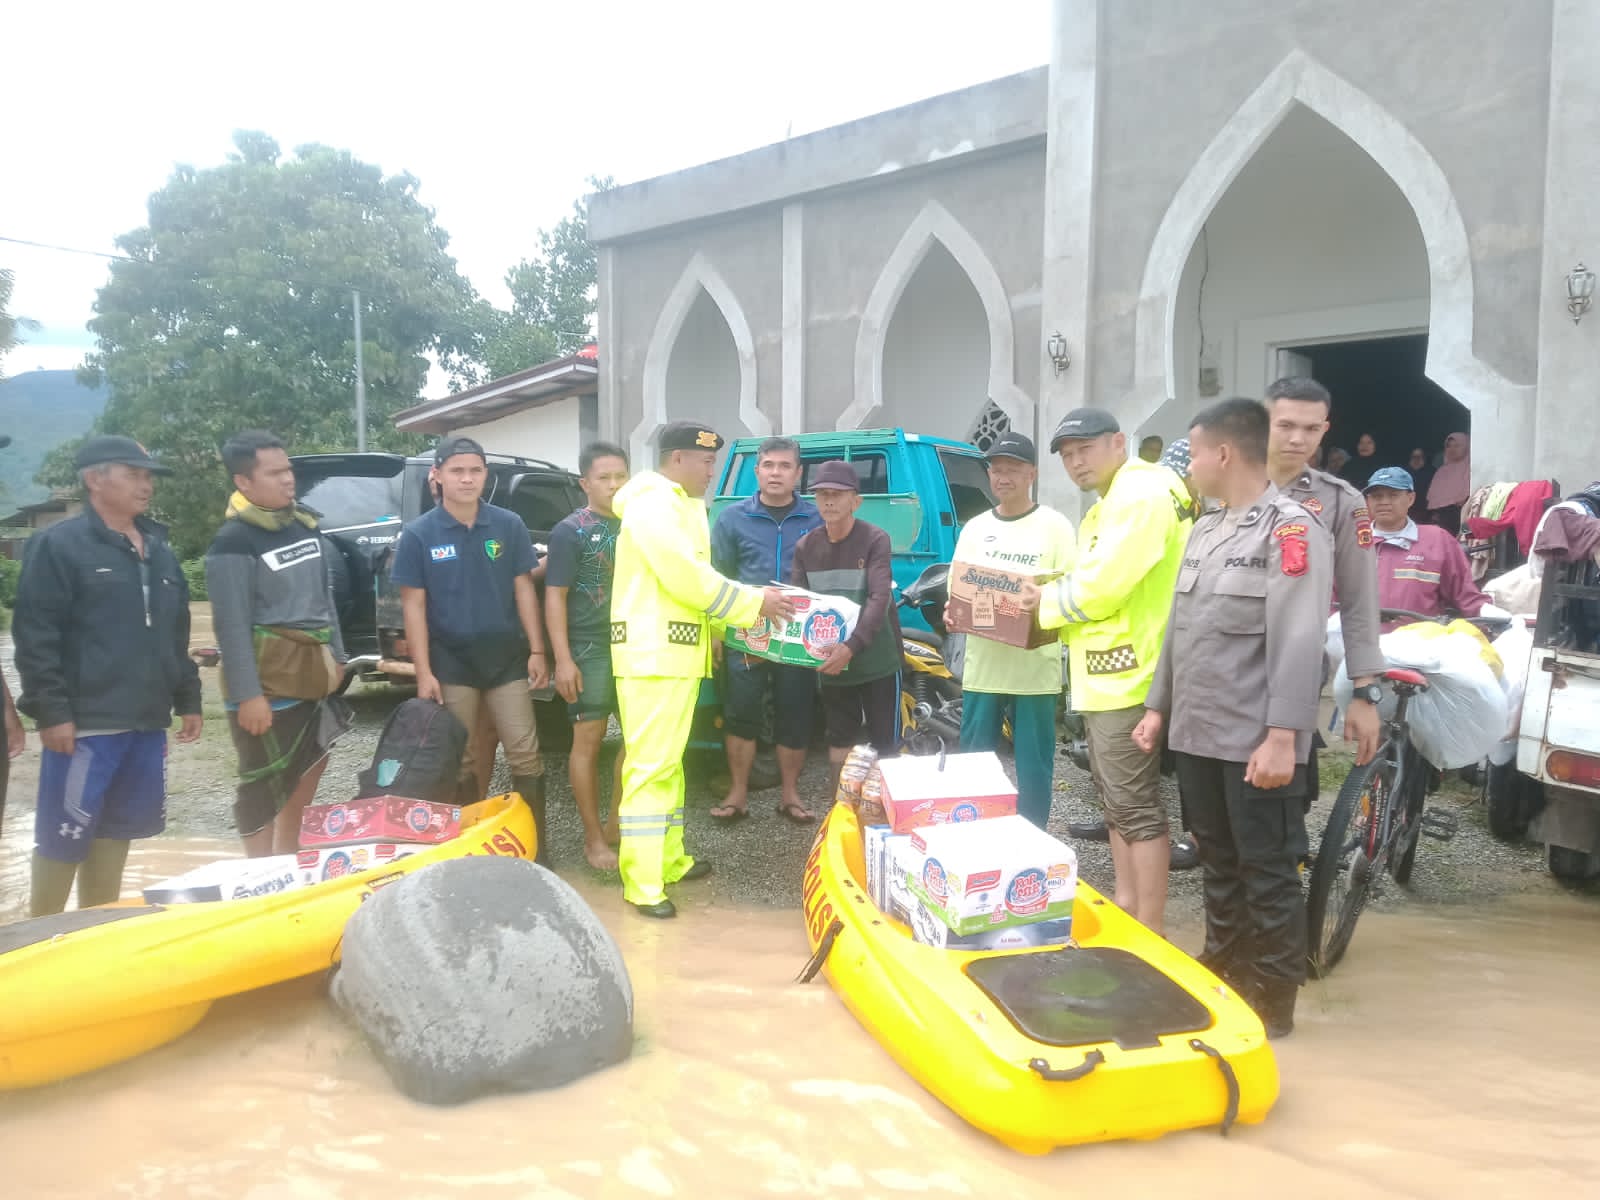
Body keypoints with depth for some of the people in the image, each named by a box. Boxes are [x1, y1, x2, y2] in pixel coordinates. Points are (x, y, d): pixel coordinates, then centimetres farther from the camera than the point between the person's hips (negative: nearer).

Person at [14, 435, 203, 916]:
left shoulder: (159, 548, 15)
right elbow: (35, 636, -12)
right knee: (63, 835, -2)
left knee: (118, 828, 15)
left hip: (147, 722, 7)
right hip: (85, 724, -7)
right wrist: (50, 710, -16)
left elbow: (177, 634, 21)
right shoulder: (58, 545, -7)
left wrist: (188, 698, 18)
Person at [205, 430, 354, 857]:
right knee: (266, 784, 0)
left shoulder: (306, 525, 9)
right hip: (268, 681, -8)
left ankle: (288, 859, 33)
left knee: (310, 768, 19)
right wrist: (247, 694, -20)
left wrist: (335, 657, 17)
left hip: (312, 674, 8)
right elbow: (232, 625, -18)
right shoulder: (234, 543, -15)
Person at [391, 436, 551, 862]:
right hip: (451, 661, -1)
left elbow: (523, 590, 5)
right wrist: (423, 671, -7)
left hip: (507, 657, 1)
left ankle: (537, 846, 11)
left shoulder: (509, 525, 1)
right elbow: (413, 605, -3)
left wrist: (536, 651, 1)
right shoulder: (418, 534, -3)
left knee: (525, 755, 1)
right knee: (458, 759, 9)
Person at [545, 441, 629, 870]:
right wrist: (563, 659, -15)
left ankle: (617, 824, 22)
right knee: (589, 739, -1)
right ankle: (593, 838, 8)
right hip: (591, 650, -5)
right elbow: (555, 597, -8)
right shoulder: (570, 531, -5)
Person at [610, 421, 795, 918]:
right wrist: (754, 604, -12)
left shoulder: (684, 507, 18)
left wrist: (747, 609, 6)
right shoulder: (652, 505, -14)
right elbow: (687, 578, -21)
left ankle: (669, 859, 27)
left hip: (678, 653, 10)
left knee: (670, 762, 16)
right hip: (651, 655, -10)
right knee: (650, 766, -9)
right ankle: (642, 884, -6)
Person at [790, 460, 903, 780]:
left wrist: (851, 647, -34)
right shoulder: (805, 547, 3)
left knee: (885, 743, 5)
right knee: (839, 741, 15)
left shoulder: (875, 540, -11)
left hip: (877, 659, -4)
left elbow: (880, 599, -21)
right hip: (831, 661, 4)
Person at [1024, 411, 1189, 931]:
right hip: (1105, 675, 11)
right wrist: (1054, 602, 5)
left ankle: (1149, 933, 1)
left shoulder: (1142, 495, -14)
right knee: (1117, 802, 17)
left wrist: (1045, 603, -6)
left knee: (1136, 807, -6)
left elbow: (1101, 587, -21)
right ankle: (1126, 909, 27)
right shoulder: (1111, 503, 20)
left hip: (1128, 677, -11)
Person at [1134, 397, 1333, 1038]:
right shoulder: (1204, 531, 16)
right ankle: (1222, 972, 31)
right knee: (1218, 864, 17)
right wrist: (1158, 707, 18)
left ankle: (1272, 999, 15)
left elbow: (1298, 643, -17)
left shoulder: (1291, 529, -10)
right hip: (1197, 734, 8)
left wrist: (1282, 737, -22)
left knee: (1267, 873, 3)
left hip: (1256, 743, -8)